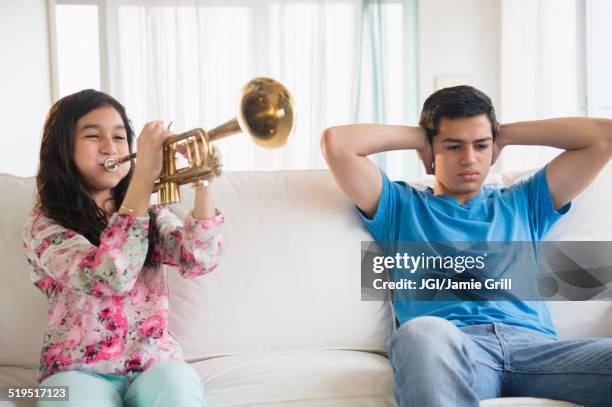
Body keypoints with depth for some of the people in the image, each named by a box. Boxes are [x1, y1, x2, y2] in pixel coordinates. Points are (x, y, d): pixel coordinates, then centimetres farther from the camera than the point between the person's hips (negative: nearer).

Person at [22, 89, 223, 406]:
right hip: (79, 370, -2)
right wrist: (144, 174, -28)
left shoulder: (152, 217, 10)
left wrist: (203, 177, -24)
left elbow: (199, 260, -11)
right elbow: (107, 280, -25)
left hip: (155, 362, 3)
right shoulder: (43, 227, -5)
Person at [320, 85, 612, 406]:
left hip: (533, 343, 2)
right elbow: (335, 142, 15)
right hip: (446, 348, -2)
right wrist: (416, 136, 27)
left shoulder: (522, 203, 33)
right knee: (424, 332, -42)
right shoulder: (401, 207, 28)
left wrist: (507, 133, 33)